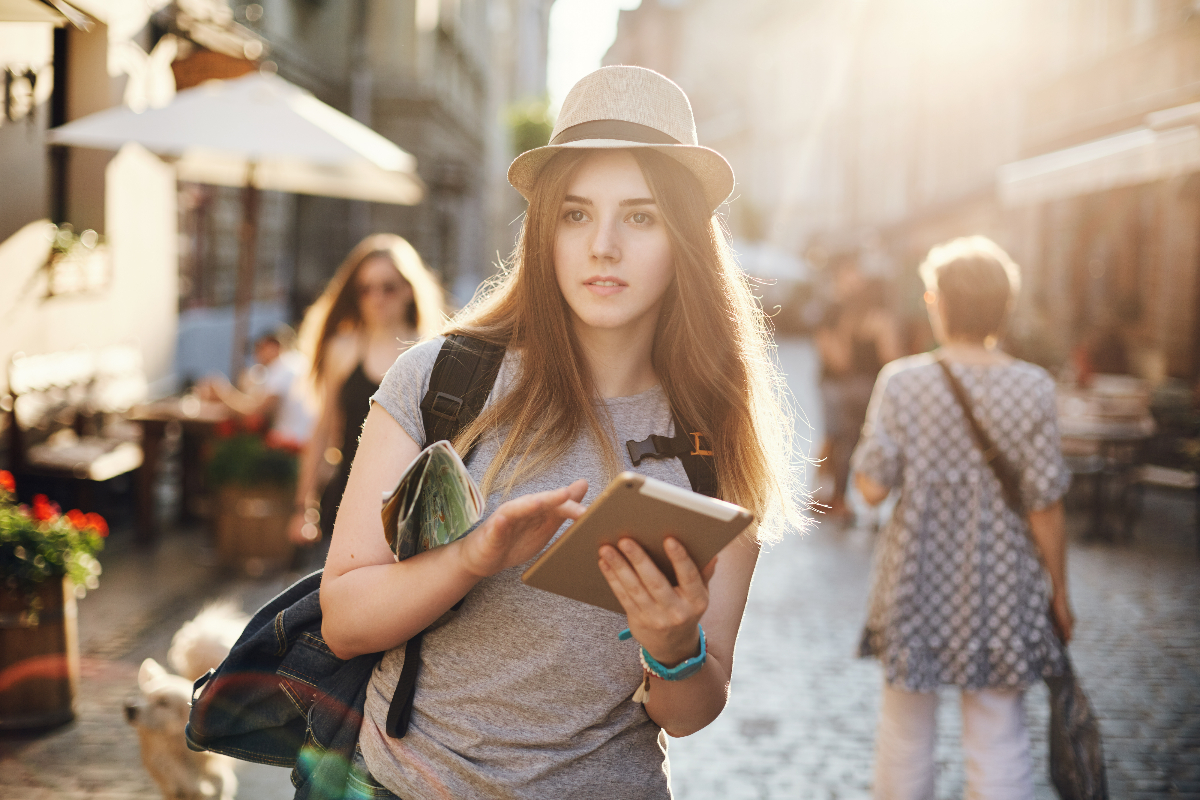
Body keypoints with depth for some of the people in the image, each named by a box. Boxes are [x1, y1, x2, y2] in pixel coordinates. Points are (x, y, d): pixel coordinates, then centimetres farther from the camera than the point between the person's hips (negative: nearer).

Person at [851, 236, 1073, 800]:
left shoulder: (901, 382, -11)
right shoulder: (1032, 389, -10)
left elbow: (871, 486, -10)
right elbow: (1044, 506, -8)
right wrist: (1059, 594, 4)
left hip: (916, 579, 0)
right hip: (1002, 586, 0)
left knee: (904, 732, 17)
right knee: (999, 742, 9)